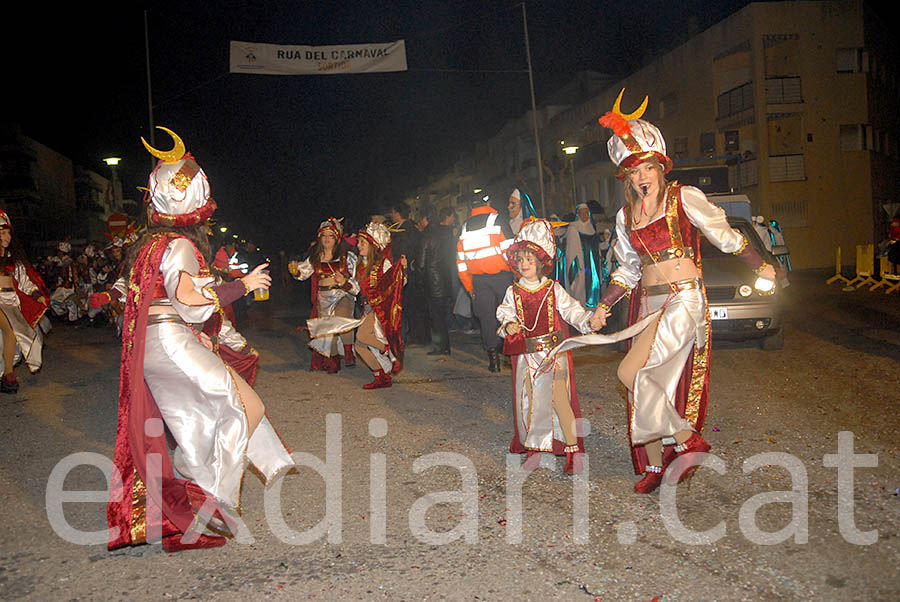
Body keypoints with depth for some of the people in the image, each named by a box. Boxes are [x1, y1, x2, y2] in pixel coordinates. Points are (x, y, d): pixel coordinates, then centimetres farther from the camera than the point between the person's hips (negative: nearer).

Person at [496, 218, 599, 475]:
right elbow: (505, 312, 1)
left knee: (559, 396, -11)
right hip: (526, 353, 3)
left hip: (554, 350, -3)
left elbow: (571, 310, -4)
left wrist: (588, 321, -21)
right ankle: (534, 446, 24)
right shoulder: (514, 292, 7)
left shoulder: (554, 289, 2)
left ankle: (573, 450, -3)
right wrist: (508, 324, -21)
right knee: (529, 398, 6)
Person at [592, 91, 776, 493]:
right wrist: (603, 306, 11)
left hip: (683, 301, -6)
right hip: (647, 305, 6)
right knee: (649, 386, 5)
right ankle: (654, 466, 20)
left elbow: (725, 237, 5)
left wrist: (761, 267, 1)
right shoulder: (626, 217, 13)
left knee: (630, 373, -18)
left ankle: (689, 440, -2)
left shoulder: (685, 199, -2)